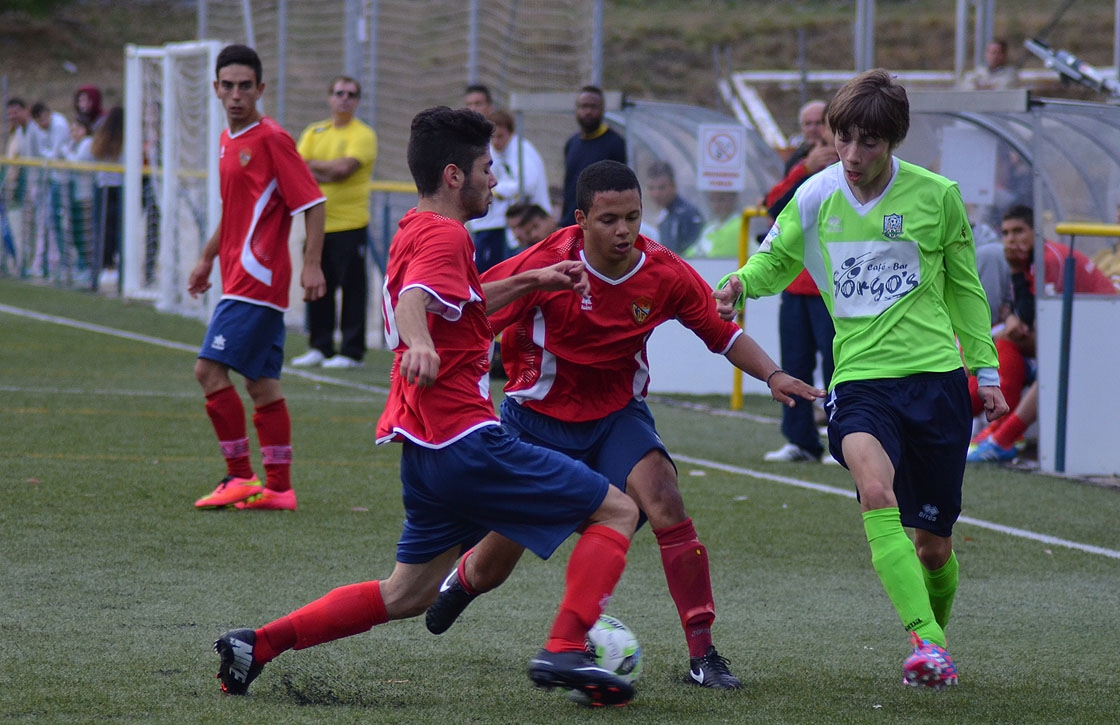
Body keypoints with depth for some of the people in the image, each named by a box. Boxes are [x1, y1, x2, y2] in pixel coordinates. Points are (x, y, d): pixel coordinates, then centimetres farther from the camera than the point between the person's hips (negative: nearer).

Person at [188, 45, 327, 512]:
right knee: (262, 382, 9)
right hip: (240, 277, 9)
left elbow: (313, 203, -15)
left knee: (209, 368, -12)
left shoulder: (272, 139, -12)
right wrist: (207, 259, 29)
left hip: (255, 278, -9)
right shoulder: (228, 140, 15)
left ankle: (240, 478, -6)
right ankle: (278, 488, 11)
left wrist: (312, 265, -22)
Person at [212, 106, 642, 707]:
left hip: (425, 449, 10)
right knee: (616, 511, -3)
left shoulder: (413, 232, 20)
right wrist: (419, 343, -51)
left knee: (407, 595, 18)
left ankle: (257, 645, 11)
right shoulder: (445, 235, -11)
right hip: (465, 440, -10)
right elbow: (412, 301, -31)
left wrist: (530, 281, 34)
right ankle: (564, 652, -15)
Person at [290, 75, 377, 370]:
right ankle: (320, 347, 15)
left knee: (352, 288, -3)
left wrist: (313, 164, -4)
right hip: (318, 222, 5)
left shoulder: (363, 135, -2)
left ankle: (352, 351, 1)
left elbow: (343, 168, -16)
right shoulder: (313, 133, 14)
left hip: (349, 224, -5)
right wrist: (326, 174, -13)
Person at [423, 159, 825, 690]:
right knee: (491, 568, 7)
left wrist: (772, 375, -15)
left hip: (617, 414, 1)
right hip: (539, 418, -1)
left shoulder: (665, 274, -15)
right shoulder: (545, 265, -23)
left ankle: (702, 655, -22)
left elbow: (722, 334, -1)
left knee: (664, 502, -28)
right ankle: (462, 580, 48)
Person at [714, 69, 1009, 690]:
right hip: (860, 377, 0)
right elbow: (775, 260, 18)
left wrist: (984, 368, 10)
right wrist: (740, 285, -4)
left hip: (935, 376, 0)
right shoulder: (815, 198, 2)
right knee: (876, 491, -29)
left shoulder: (936, 196, 0)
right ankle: (925, 642, -34)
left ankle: (935, 631, 32)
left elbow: (964, 287, 13)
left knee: (933, 544, 4)